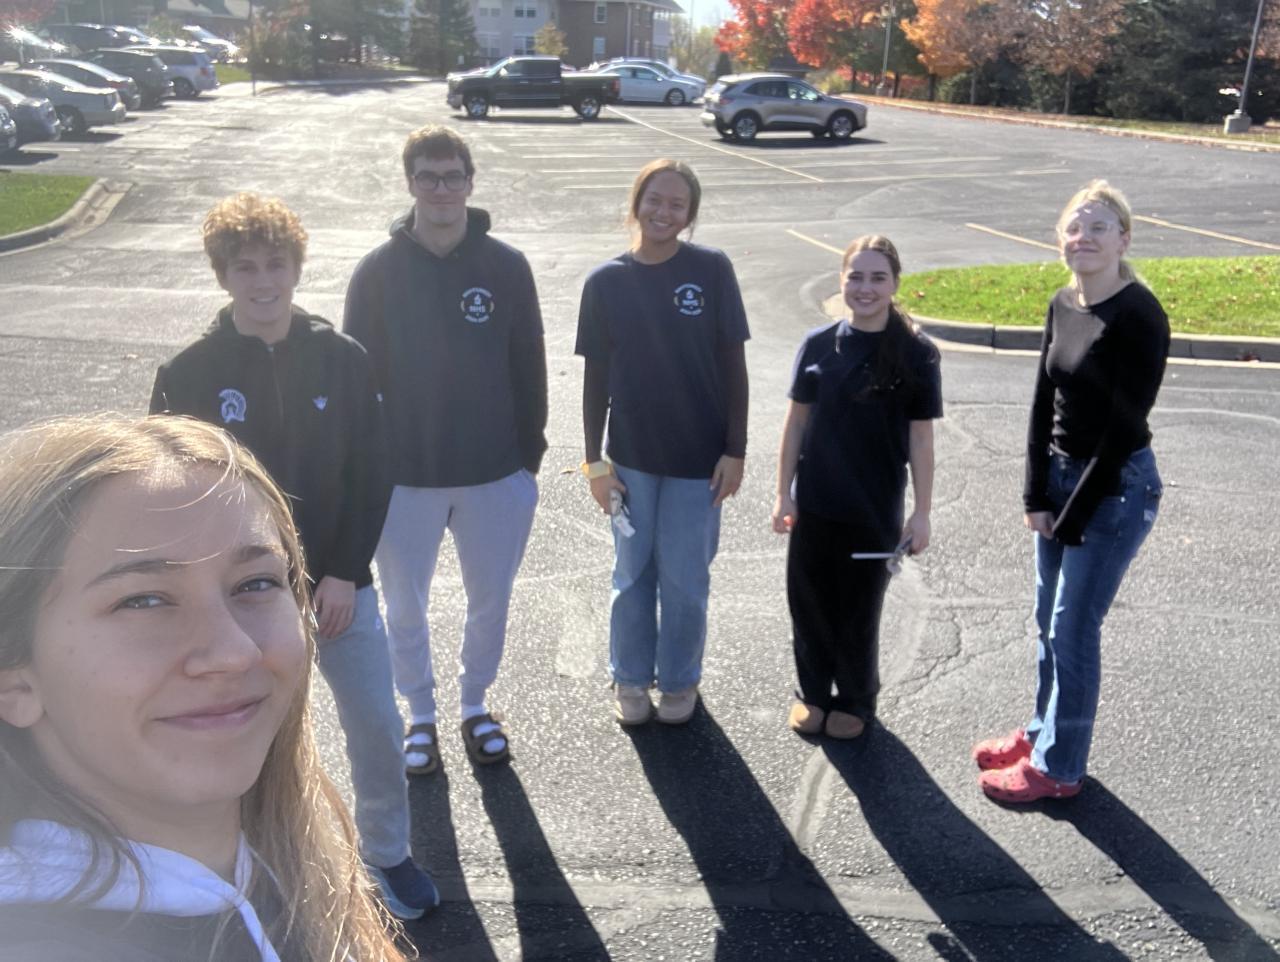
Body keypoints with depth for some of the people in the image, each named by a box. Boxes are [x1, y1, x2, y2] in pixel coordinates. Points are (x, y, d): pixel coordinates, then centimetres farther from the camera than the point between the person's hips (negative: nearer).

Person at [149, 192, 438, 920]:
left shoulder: (343, 358, -4)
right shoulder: (188, 374, -7)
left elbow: (372, 474, -2)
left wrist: (346, 572, -9)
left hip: (339, 582, 1)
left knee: (378, 724, 7)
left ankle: (389, 854, 30)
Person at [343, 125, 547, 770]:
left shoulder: (506, 267, -4)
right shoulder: (378, 271, -5)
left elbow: (529, 367, 2)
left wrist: (530, 456, 2)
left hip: (496, 475, 1)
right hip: (404, 477, 0)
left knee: (491, 602, 14)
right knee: (406, 608, 12)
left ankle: (475, 704, 38)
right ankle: (421, 716, 35)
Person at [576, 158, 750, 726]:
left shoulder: (711, 271, -6)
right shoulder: (606, 281, -3)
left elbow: (732, 364, -3)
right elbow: (596, 376, 1)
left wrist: (735, 451, -5)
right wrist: (595, 461, 0)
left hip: (698, 457, -1)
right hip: (631, 456, 1)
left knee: (684, 578, 9)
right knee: (633, 573, 14)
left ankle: (679, 680, 31)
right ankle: (630, 678, 33)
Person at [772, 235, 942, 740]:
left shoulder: (916, 354, -9)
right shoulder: (818, 344, -4)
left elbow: (921, 438, -5)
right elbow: (796, 421, 2)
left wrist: (921, 513, -5)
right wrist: (783, 493, 2)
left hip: (875, 510, -2)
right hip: (814, 504, 2)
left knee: (859, 611, 12)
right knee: (808, 602, 12)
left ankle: (856, 700, 34)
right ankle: (813, 692, 34)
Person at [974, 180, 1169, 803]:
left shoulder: (1139, 316, -18)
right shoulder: (1062, 305, 4)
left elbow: (1125, 426, -19)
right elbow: (1043, 404, 6)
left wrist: (1072, 517, -14)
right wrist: (1035, 496, 0)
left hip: (1117, 486, -7)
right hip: (1059, 473, 7)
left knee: (1073, 629, 1)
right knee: (1049, 621, 17)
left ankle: (1058, 768, 18)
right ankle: (1042, 731, 35)